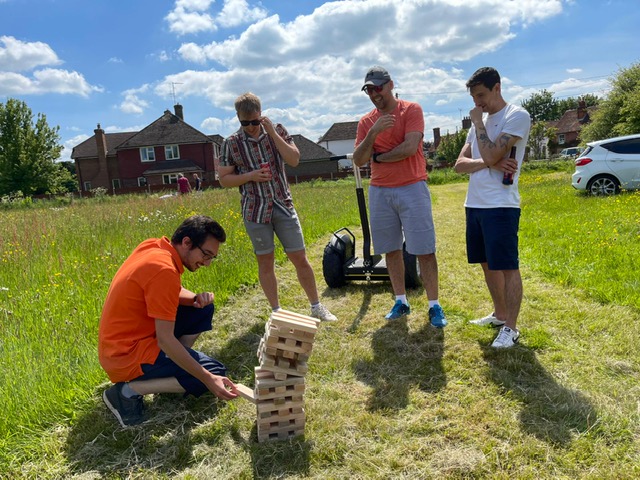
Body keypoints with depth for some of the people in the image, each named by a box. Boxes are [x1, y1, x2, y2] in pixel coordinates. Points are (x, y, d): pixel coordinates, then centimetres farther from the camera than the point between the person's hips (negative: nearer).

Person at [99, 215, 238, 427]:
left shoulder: (152, 246, 0)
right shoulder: (163, 269, -27)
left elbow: (176, 292, 11)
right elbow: (166, 340, -27)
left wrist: (197, 298, -13)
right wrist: (208, 379, -25)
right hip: (127, 356, -9)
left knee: (203, 309, 8)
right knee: (215, 371, -9)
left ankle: (169, 366, 11)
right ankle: (130, 390, -7)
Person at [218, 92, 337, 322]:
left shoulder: (277, 130, 1)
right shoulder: (231, 143, -1)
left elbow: (294, 160, -9)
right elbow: (224, 179, 3)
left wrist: (272, 133, -15)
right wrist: (249, 176, -13)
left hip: (283, 206, 1)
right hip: (255, 211, 0)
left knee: (300, 258, 4)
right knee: (265, 262, 7)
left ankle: (316, 306, 19)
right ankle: (276, 311, 21)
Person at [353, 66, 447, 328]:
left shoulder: (411, 110, -2)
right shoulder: (366, 122, 9)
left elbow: (410, 148, -16)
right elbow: (358, 160, 0)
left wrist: (378, 156, -4)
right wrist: (373, 133, -14)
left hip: (412, 189, -4)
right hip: (379, 192, 5)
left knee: (424, 250, -2)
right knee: (391, 250, 10)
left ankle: (434, 306, 7)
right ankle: (401, 301, 23)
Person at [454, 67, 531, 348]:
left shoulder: (517, 116, -6)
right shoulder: (480, 122, 17)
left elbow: (490, 155, -19)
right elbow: (460, 164, 7)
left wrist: (478, 123, -6)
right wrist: (489, 163, -11)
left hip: (500, 206, -8)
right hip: (474, 204, 8)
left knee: (507, 266, -3)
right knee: (487, 263, 16)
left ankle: (510, 328, 6)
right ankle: (500, 314, 31)